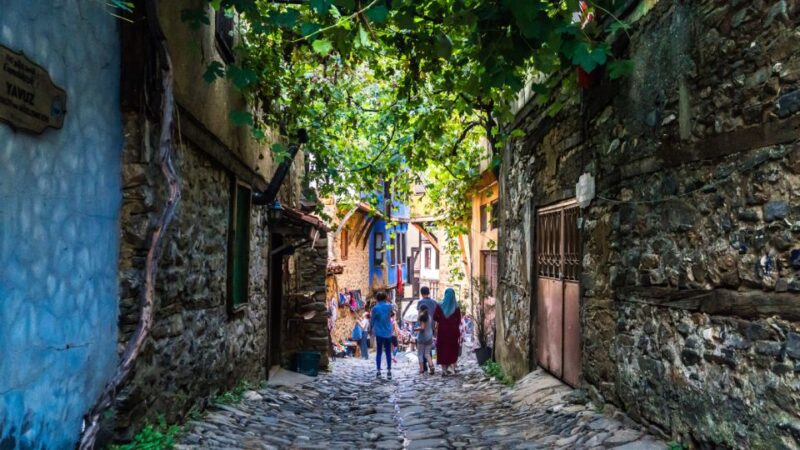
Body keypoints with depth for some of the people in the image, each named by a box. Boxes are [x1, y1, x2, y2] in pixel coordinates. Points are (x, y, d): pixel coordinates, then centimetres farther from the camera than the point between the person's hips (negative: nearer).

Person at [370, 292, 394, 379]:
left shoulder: (375, 308, -8)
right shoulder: (389, 306, -1)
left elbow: (372, 320, 0)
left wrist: (370, 329, 17)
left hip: (379, 333, -1)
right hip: (388, 333, 2)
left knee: (379, 352, 7)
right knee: (388, 353, 6)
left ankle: (378, 371, 5)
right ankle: (389, 372, 3)